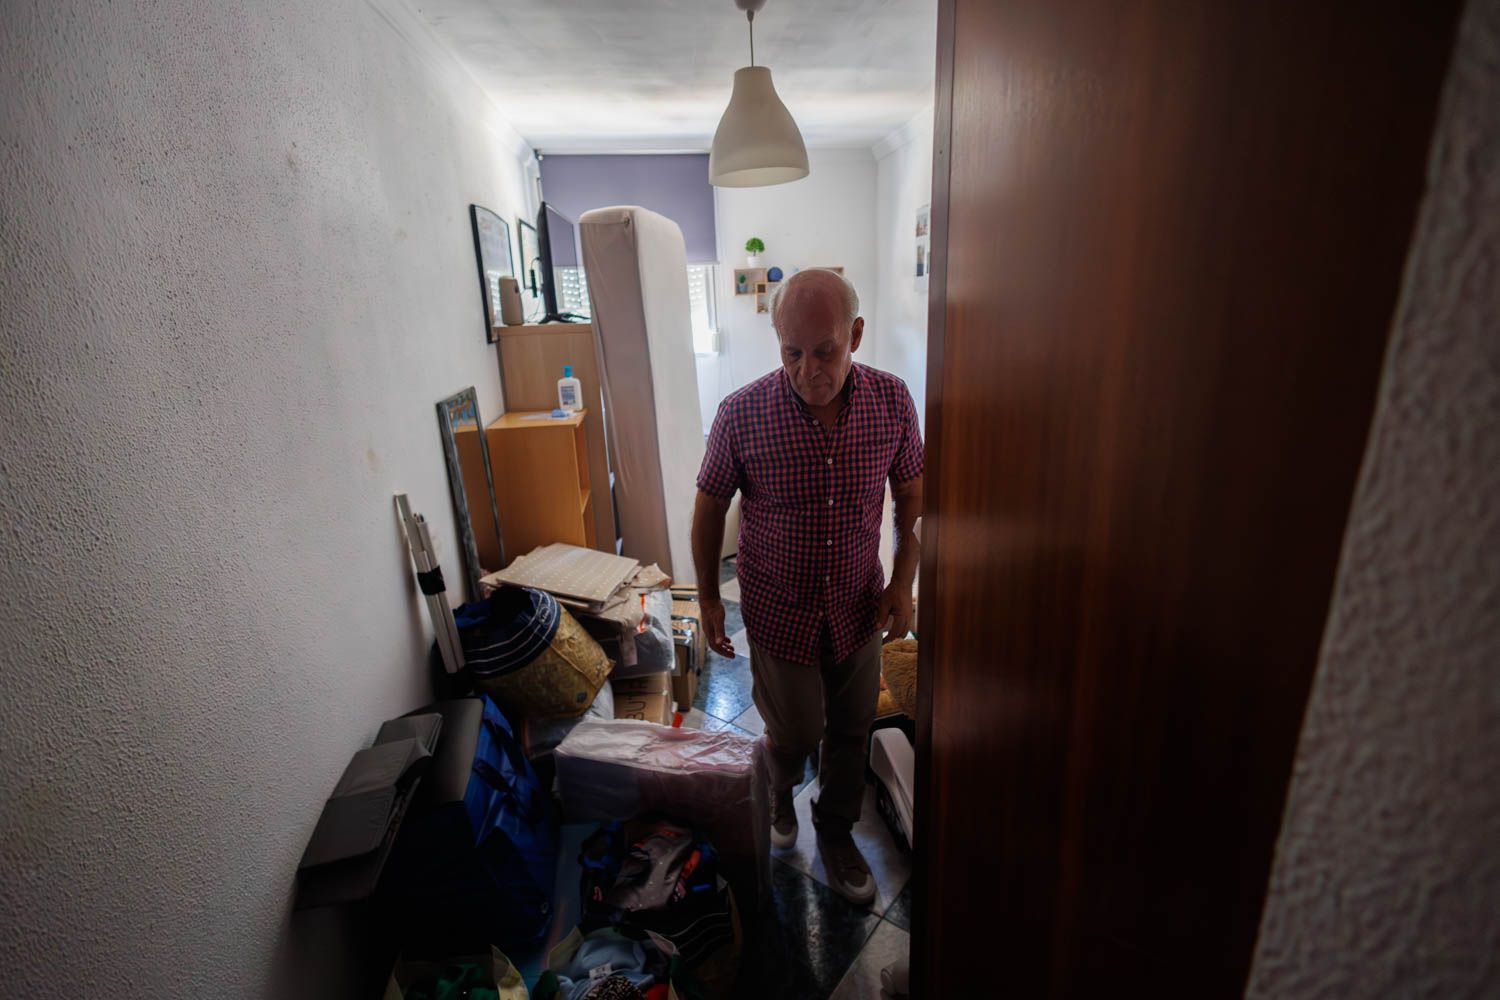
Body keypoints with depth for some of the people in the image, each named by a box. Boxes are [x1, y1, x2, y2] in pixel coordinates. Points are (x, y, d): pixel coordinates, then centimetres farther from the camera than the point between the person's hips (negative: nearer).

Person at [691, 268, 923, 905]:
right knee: (795, 734, 14)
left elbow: (912, 493, 2)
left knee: (850, 732, 18)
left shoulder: (891, 400, -12)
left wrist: (903, 582, -3)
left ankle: (836, 833, 46)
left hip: (859, 606, 3)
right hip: (780, 611, -2)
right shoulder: (741, 413, -19)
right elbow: (709, 507, -6)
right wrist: (708, 598, -1)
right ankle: (779, 792, 52)